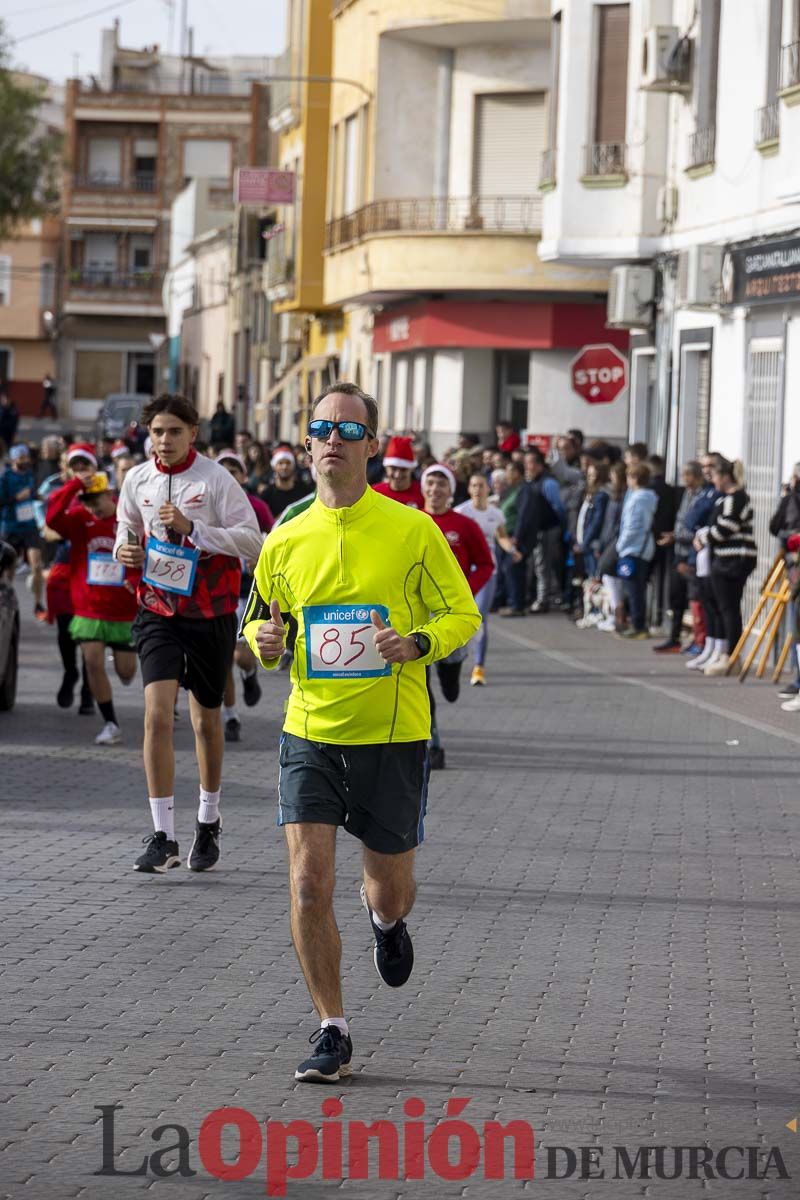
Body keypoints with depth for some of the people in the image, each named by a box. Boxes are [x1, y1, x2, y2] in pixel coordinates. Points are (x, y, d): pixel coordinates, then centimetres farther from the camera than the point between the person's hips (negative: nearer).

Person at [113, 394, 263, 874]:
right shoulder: (138, 479, 3)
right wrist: (124, 549, -4)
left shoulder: (216, 479, -9)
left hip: (210, 613, -2)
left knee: (207, 720, 12)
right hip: (158, 612, 2)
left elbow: (252, 542, -14)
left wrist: (192, 528, -23)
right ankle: (163, 838, -13)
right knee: (157, 715, -14)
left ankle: (209, 824, 33)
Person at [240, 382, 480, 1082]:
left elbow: (463, 614, 1)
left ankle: (387, 920, 50)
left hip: (394, 735, -1)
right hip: (311, 733, 1)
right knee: (309, 883, -12)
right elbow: (262, 621, 17)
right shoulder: (286, 541, 3)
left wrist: (418, 643, -20)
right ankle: (333, 1032, 1)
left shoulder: (413, 531, -5)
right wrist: (265, 642, -8)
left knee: (390, 889, 10)